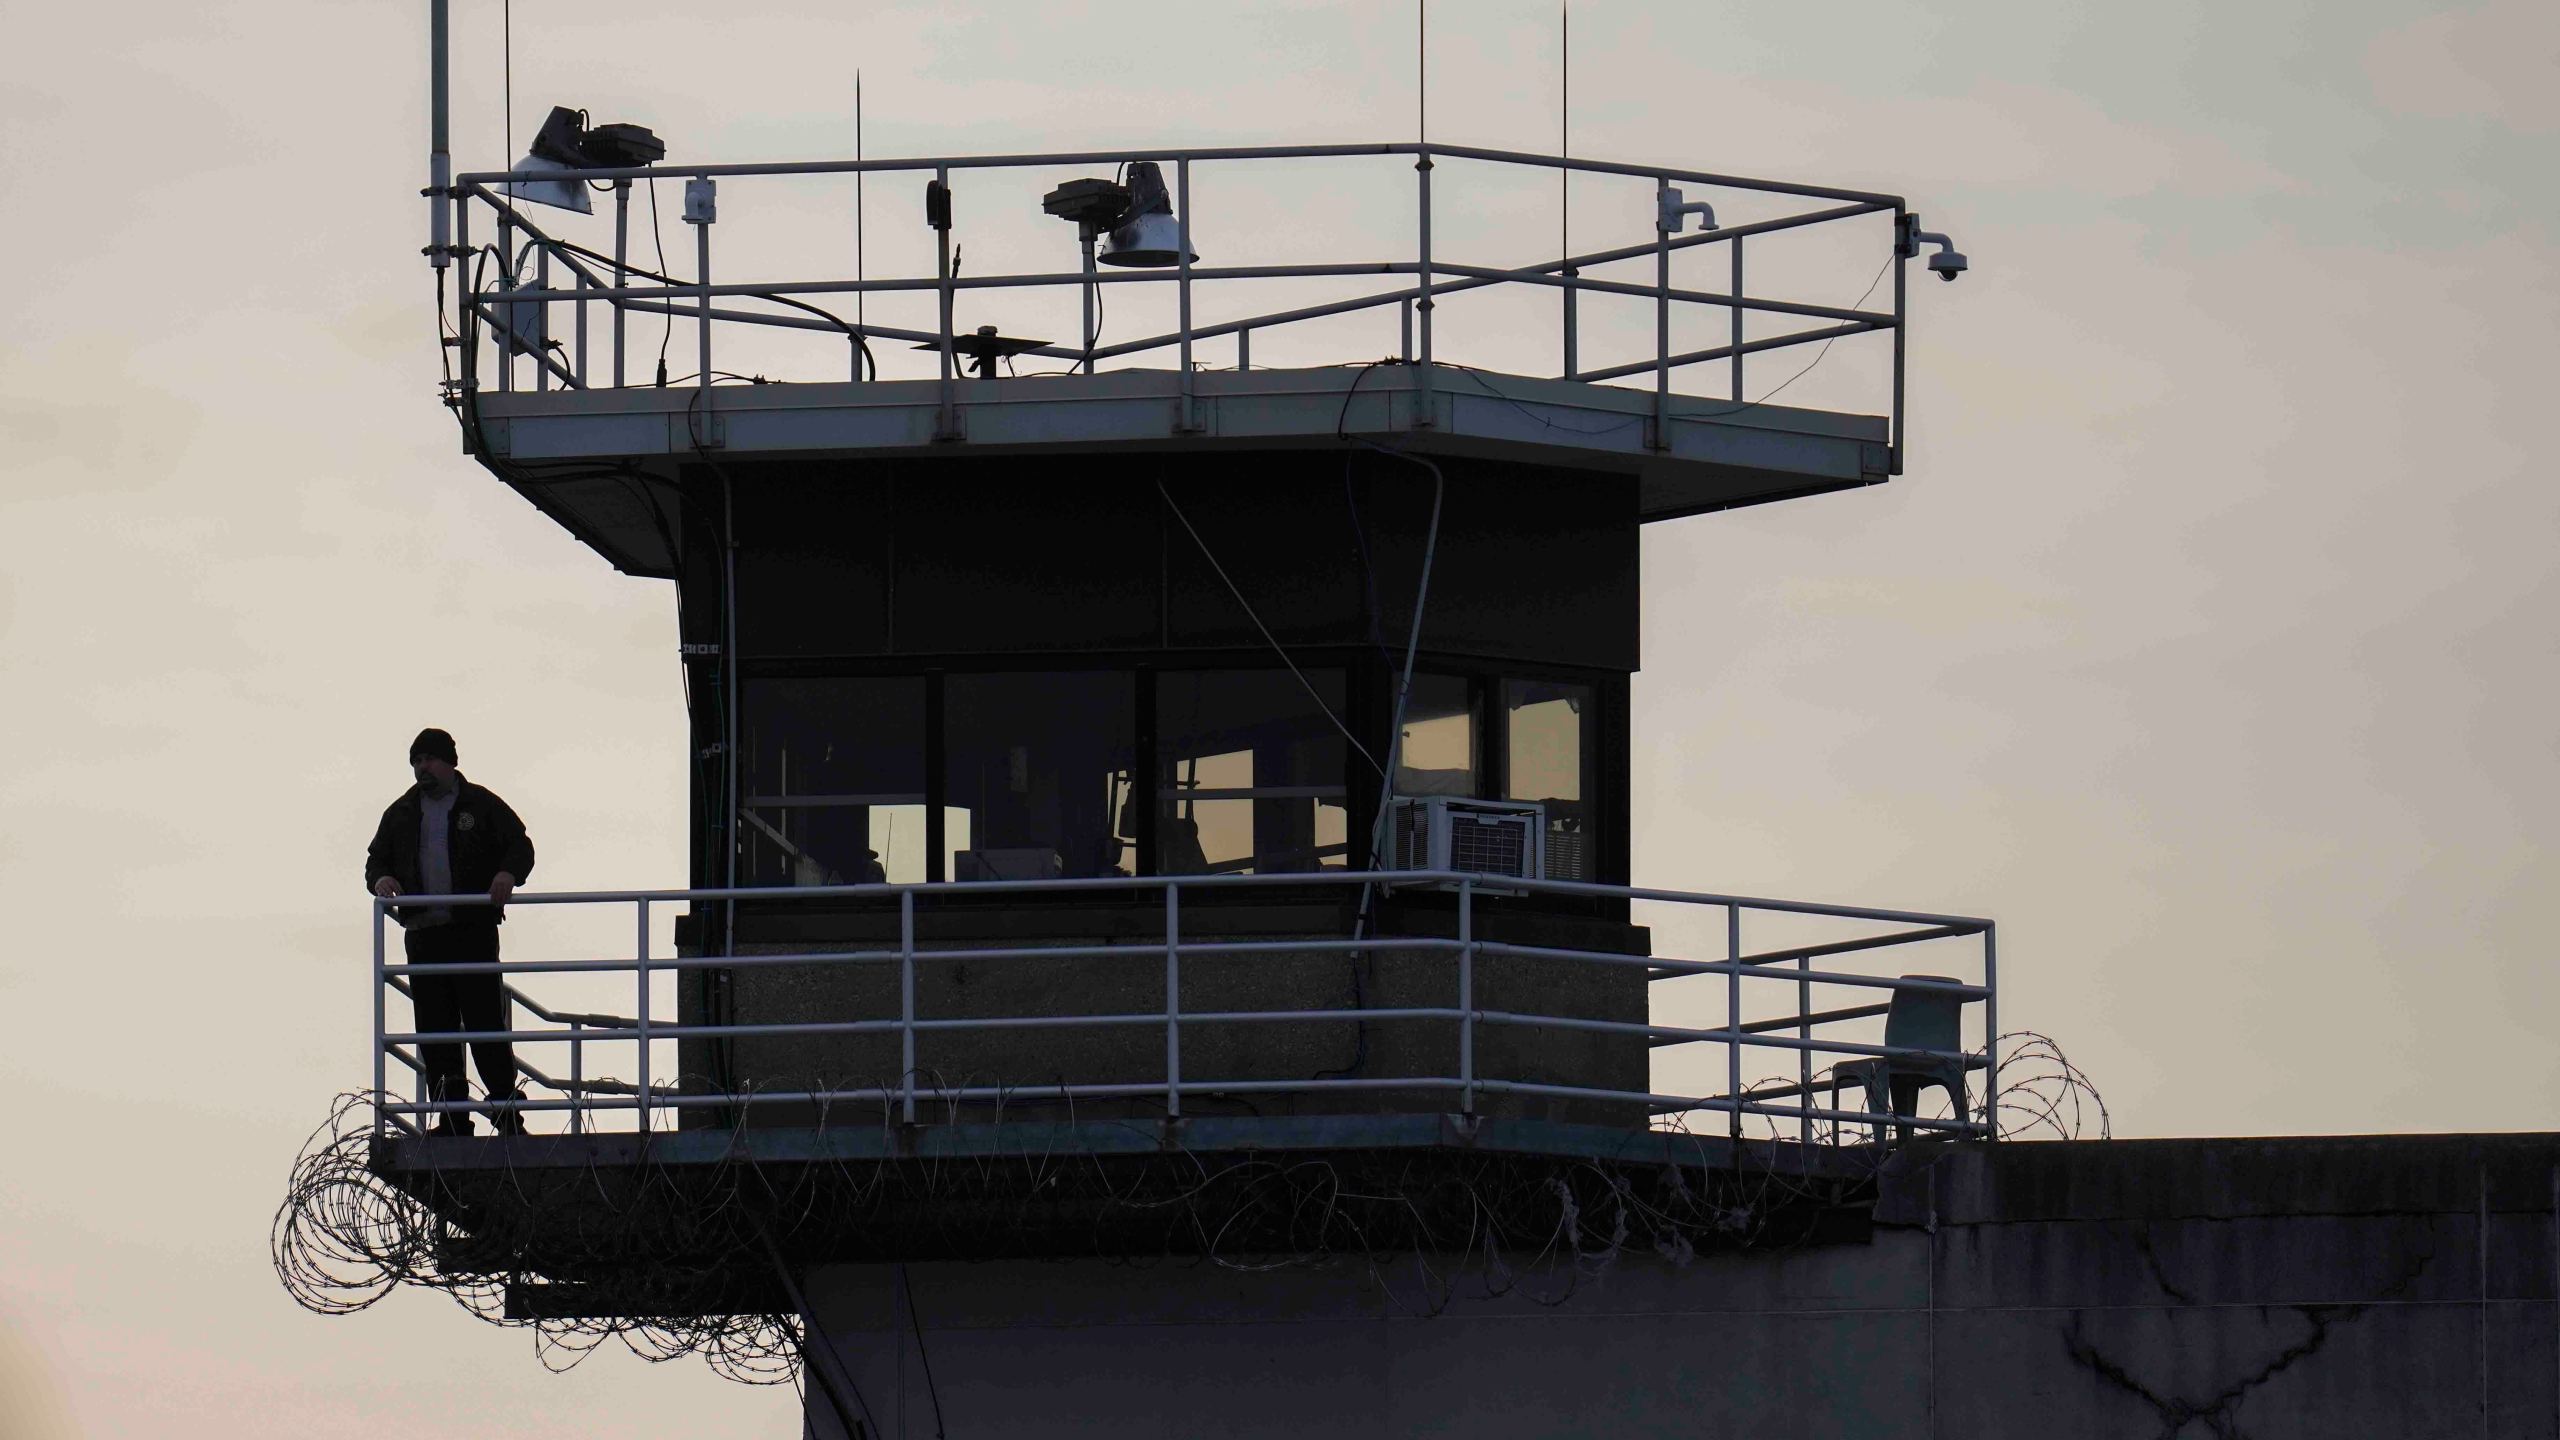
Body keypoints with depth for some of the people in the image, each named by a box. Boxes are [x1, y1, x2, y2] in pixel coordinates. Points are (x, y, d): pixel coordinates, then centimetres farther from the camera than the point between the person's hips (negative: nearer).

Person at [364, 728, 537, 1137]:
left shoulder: (481, 805, 6)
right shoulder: (402, 813, 17)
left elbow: (520, 846, 4)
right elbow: (377, 856, 21)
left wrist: (508, 874, -17)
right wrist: (380, 878, -3)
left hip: (473, 928, -4)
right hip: (422, 932, 4)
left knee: (485, 1018, -9)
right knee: (434, 1028, 2)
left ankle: (507, 1111, -6)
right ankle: (452, 1119, 6)